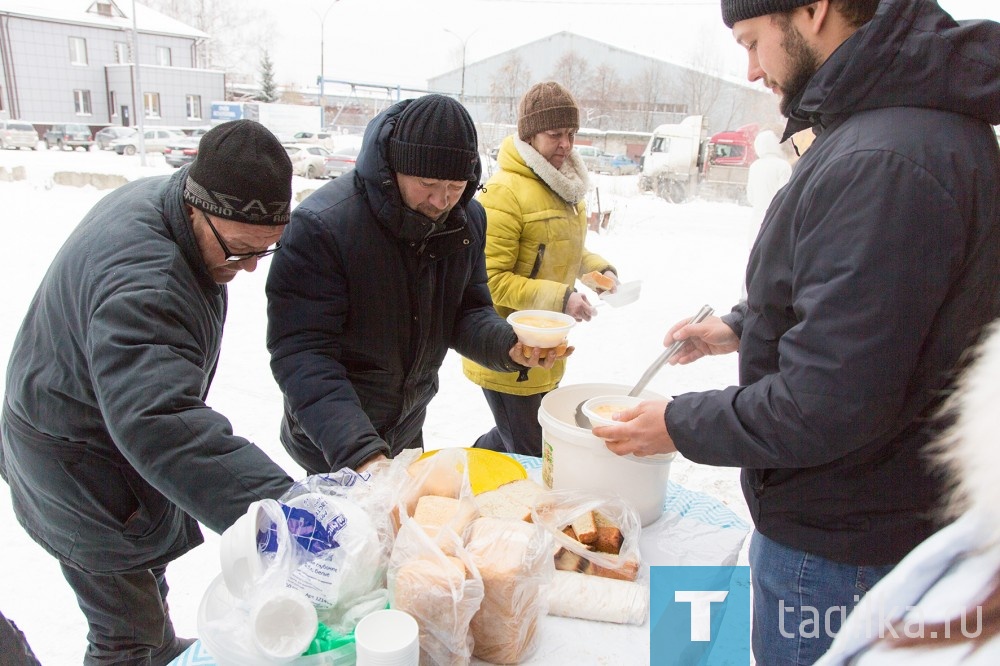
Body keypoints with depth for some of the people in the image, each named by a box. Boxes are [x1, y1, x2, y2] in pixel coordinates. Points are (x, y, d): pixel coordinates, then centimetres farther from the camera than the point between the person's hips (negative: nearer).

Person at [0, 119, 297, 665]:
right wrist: (275, 510, -59)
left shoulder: (164, 200, -7)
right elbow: (161, 424, -51)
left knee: (149, 567, 31)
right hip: (81, 469, -10)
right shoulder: (139, 282, -40)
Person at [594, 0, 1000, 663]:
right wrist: (743, 327, 11)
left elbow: (830, 404, -30)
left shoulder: (883, 160, -29)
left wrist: (680, 425, -16)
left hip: (838, 548, -9)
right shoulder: (916, 121, 6)